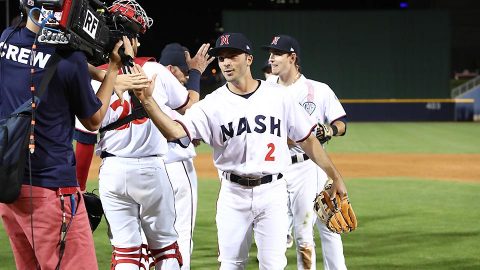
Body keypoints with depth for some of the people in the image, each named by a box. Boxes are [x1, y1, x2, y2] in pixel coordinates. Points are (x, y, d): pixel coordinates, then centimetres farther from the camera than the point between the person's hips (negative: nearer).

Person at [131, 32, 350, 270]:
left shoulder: (277, 96, 1)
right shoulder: (213, 104, -2)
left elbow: (307, 139, 7)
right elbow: (173, 131, -16)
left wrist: (335, 177, 7)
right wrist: (147, 101, -31)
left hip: (272, 192, 0)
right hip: (233, 194, 1)